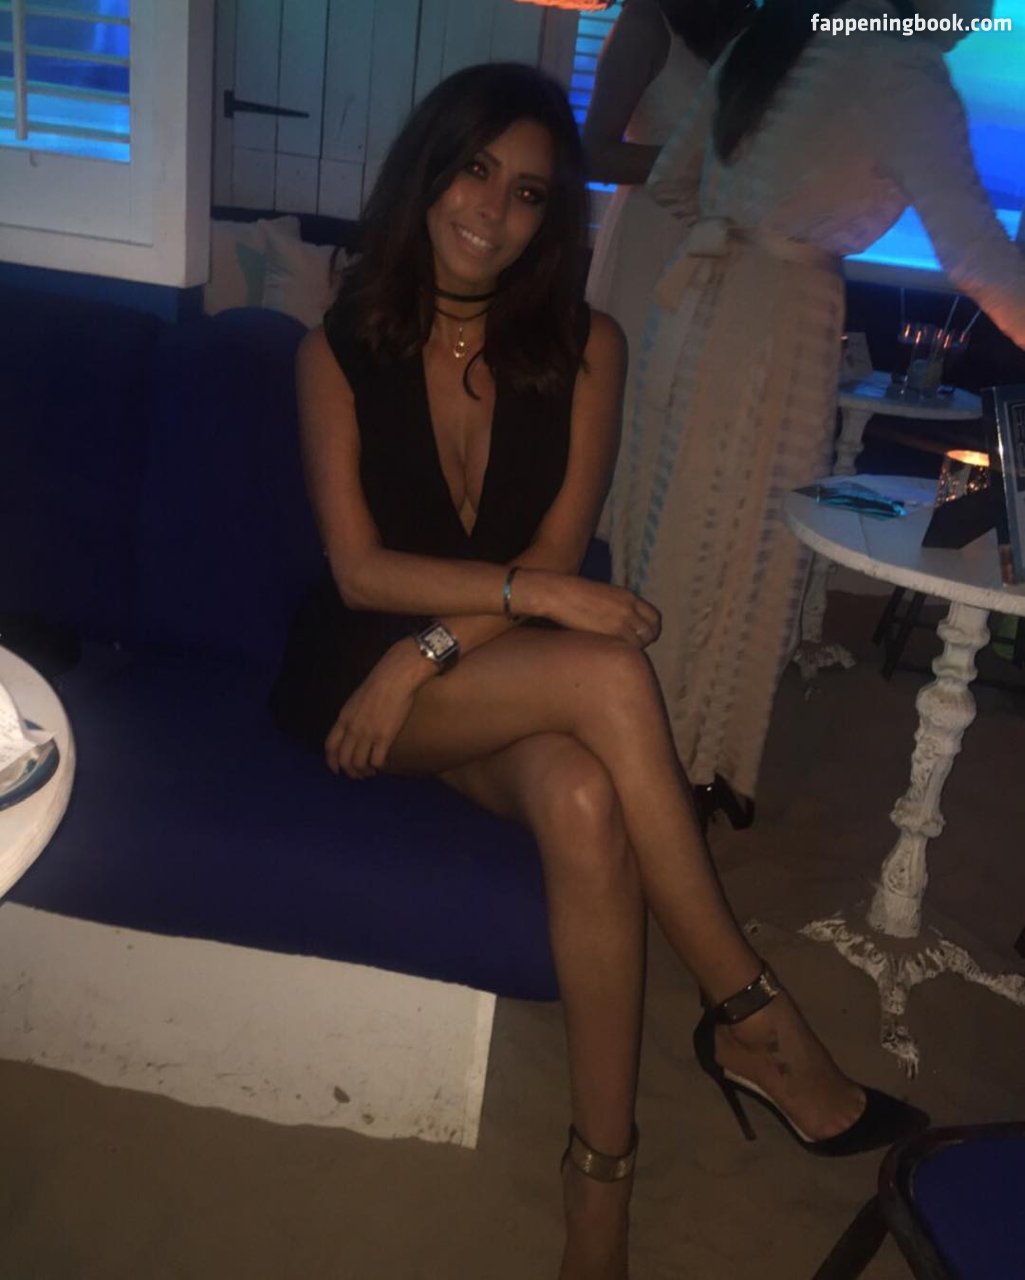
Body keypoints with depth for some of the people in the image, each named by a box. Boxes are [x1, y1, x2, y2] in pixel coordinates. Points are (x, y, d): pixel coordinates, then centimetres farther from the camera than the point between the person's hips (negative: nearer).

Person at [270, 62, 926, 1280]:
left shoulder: (585, 347, 1)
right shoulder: (340, 350, 0)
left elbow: (556, 558, -5)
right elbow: (360, 570, -9)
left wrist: (429, 652, -19)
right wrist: (531, 597, -22)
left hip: (501, 685, 2)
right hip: (356, 671, -1)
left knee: (584, 805, -34)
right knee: (608, 673, -32)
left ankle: (602, 1180, -20)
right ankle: (752, 1018, -19)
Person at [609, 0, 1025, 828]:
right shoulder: (901, 67, -11)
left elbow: (671, 185, 18)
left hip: (699, 305, 8)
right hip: (775, 327, -8)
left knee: (668, 533, 16)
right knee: (736, 554, 5)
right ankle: (694, 766, 21)